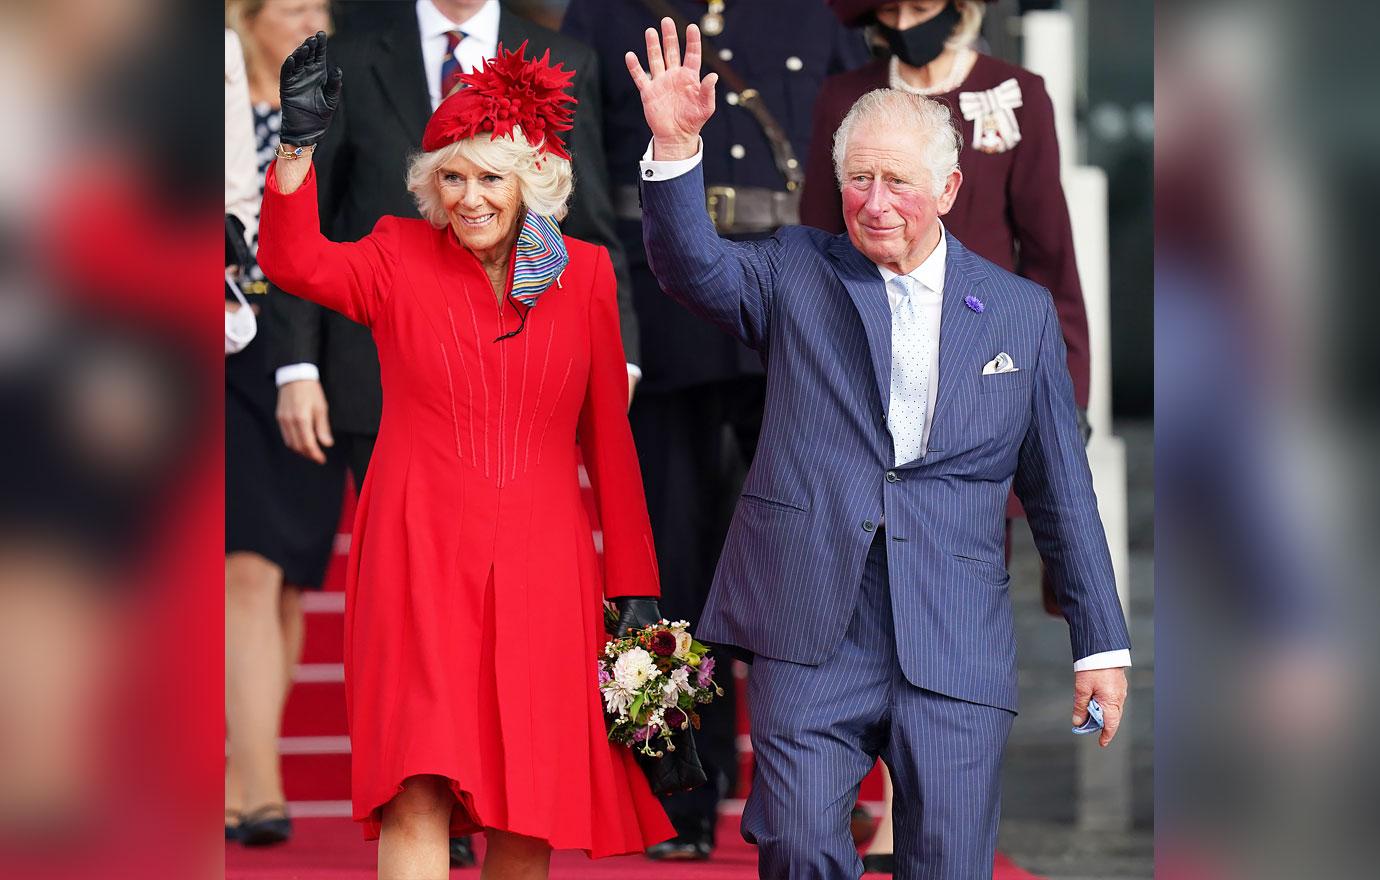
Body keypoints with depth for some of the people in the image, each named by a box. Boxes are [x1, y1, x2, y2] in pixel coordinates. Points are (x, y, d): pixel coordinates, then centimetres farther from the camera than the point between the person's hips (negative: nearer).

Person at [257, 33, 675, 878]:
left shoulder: (584, 274, 7)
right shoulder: (400, 257, 3)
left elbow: (609, 435, 9)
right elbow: (295, 264, -16)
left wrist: (634, 585, 8)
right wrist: (300, 145, -30)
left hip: (539, 564, 2)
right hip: (420, 556, -2)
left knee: (529, 806, 5)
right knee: (418, 792, -12)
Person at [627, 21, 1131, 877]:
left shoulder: (1021, 311, 11)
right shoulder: (798, 274, 11)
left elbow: (1063, 490, 13)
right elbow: (693, 265, -8)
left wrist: (1102, 643, 11)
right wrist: (676, 148, -25)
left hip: (956, 646, 1)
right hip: (811, 635, 0)